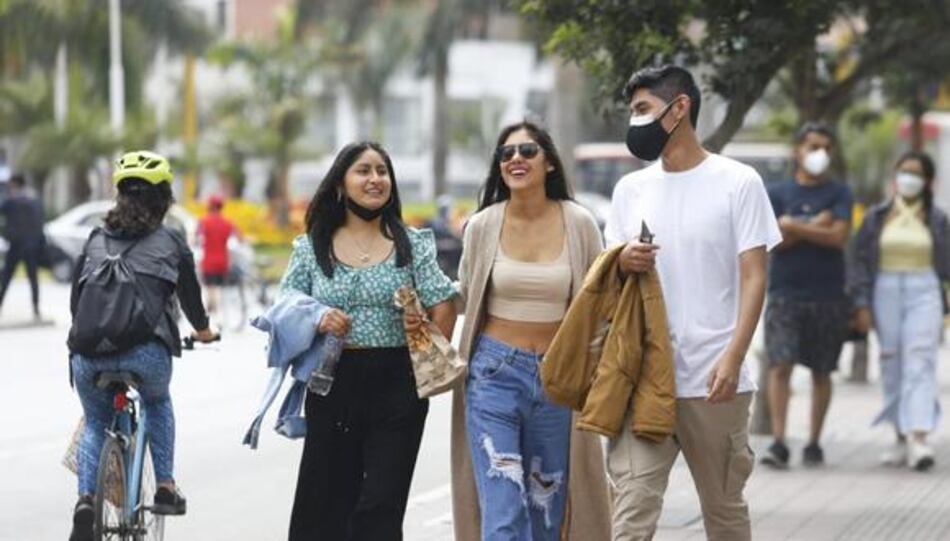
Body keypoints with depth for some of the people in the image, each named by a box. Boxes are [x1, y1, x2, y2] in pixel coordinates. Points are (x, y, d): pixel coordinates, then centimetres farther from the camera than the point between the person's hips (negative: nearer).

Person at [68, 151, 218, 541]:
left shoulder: (95, 241, 19)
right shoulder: (171, 244, 12)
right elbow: (189, 295, 23)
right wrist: (203, 330, 44)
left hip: (89, 352, 2)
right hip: (146, 352, -2)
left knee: (95, 424, 24)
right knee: (157, 404, 32)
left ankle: (85, 498, 0)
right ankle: (166, 487, 22)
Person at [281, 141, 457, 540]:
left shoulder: (412, 244, 5)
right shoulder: (313, 247, 7)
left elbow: (442, 309, 4)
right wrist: (316, 320, -11)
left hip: (397, 386, -1)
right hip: (332, 385, 1)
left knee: (381, 508, -4)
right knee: (325, 507, 3)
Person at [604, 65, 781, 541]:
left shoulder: (737, 182, 0)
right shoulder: (630, 189, 13)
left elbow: (753, 277, -4)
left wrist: (733, 357, -17)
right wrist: (622, 263, -7)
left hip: (712, 379, -3)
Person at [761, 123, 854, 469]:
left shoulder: (839, 193, 7)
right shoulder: (777, 193, 7)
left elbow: (839, 237, -8)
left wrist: (794, 226, -9)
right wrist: (815, 226, -8)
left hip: (828, 294, 1)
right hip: (785, 293, -1)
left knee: (821, 372, 6)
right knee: (780, 365, -12)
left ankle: (814, 444, 15)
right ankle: (778, 443, -15)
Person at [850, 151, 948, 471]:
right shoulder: (877, 217, 8)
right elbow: (859, 261, 6)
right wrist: (862, 304, -2)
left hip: (924, 292, -2)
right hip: (886, 292, 2)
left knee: (920, 363, -13)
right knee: (892, 366, 4)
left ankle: (919, 438, -23)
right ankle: (902, 438, 12)